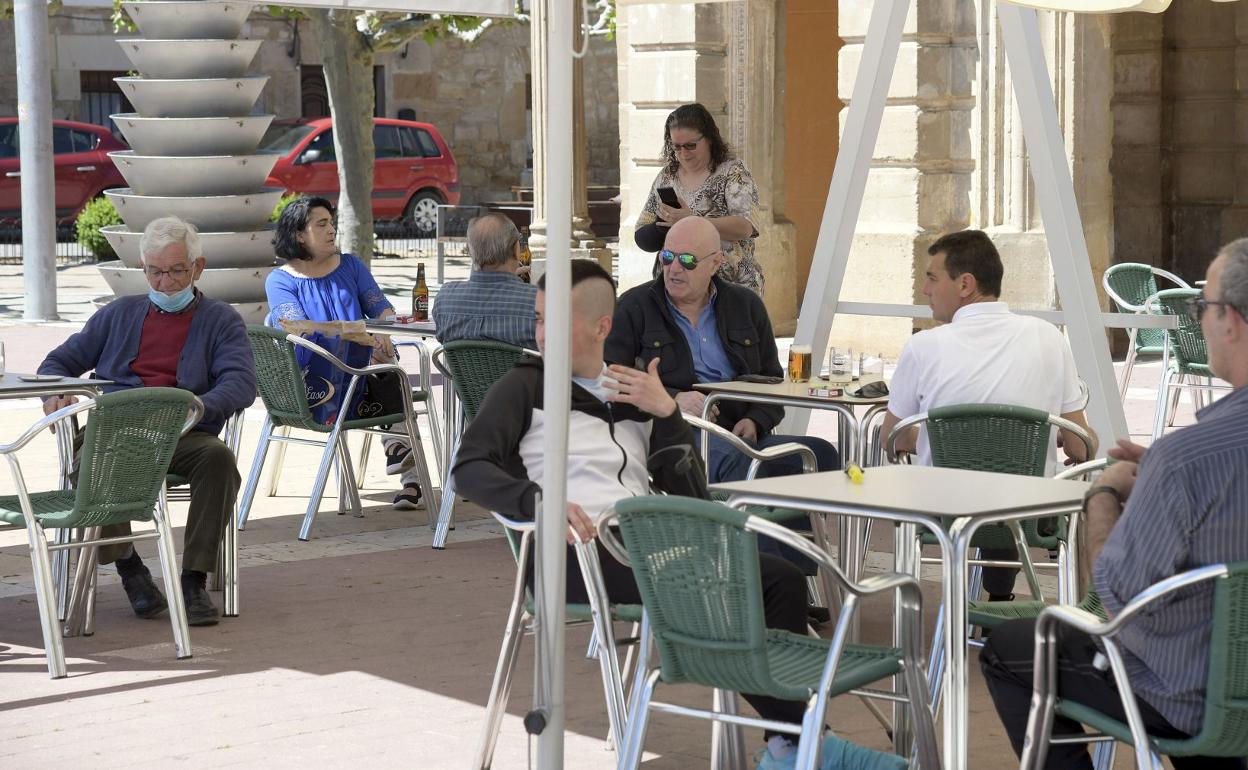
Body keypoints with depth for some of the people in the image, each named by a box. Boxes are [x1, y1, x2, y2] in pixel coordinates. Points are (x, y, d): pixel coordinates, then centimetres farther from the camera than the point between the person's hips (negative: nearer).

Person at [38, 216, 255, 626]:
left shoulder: (221, 320, 13)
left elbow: (240, 383, -4)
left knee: (218, 456, -36)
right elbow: (59, 361, 25)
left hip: (183, 435, -2)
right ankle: (127, 565, -14)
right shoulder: (119, 314, 25)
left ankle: (194, 578, -29)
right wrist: (54, 394, -1)